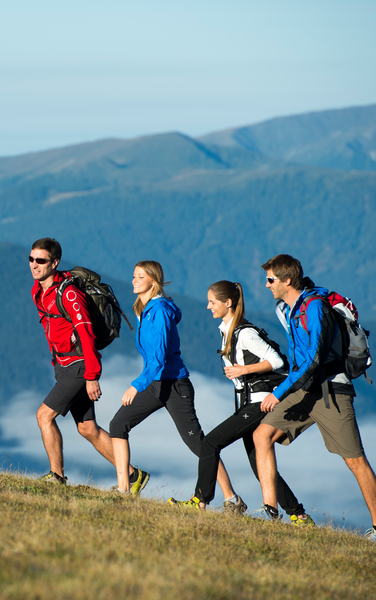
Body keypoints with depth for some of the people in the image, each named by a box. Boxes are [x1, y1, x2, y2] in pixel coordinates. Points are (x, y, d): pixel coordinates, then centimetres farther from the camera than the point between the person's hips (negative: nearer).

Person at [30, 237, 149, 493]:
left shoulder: (68, 293, -19)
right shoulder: (38, 291, 7)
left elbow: (86, 333, -22)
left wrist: (91, 376, -24)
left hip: (80, 366, -9)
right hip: (64, 365, 9)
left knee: (45, 414, -13)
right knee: (87, 428, 10)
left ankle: (57, 476, -4)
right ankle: (134, 476, 16)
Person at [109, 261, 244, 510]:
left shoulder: (160, 310, -17)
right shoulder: (143, 310, 10)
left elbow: (159, 357, -24)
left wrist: (137, 385, -27)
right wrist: (143, 384, 21)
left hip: (174, 384, -9)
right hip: (155, 383, 9)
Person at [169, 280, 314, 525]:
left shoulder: (245, 333, -15)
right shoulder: (227, 330, 13)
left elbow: (276, 360, -17)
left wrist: (244, 370, -20)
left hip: (260, 403, -10)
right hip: (249, 403, 10)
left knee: (211, 442, -12)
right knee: (259, 464, 8)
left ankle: (201, 500, -6)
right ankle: (298, 515, 10)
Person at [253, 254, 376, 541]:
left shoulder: (315, 307, -17)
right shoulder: (284, 309, 10)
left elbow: (314, 358, -24)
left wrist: (280, 392, -26)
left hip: (331, 390, -8)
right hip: (304, 389, 8)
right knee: (262, 435, -8)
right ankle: (270, 509, -11)